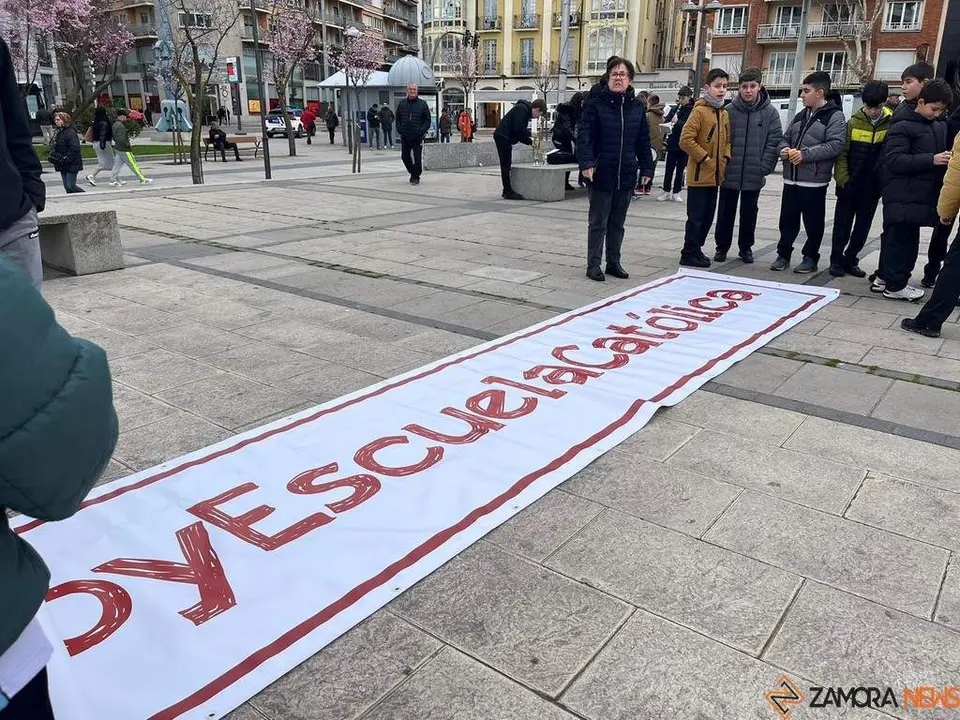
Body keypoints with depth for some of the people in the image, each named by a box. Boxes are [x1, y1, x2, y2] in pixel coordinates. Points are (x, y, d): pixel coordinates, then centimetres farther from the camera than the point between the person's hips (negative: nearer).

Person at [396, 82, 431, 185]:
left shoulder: (422, 104, 2)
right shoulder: (401, 103, 9)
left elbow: (427, 120, 3)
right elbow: (398, 118, 15)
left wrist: (422, 130, -11)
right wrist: (399, 129, 0)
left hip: (417, 137, -3)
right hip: (404, 136, 3)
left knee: (418, 158, -3)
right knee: (405, 157, 8)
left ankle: (416, 177, 9)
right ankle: (412, 173, 29)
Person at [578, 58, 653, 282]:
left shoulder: (636, 108, 9)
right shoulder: (596, 105, -4)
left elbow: (643, 142, 13)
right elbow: (584, 137, -13)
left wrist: (646, 169, 9)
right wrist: (587, 163, -26)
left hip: (627, 176, 4)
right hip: (602, 175, -4)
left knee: (618, 222, 13)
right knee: (598, 222, 3)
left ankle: (614, 262, 24)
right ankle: (593, 264, 12)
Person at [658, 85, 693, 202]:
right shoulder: (675, 108, 6)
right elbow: (666, 120, 8)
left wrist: (678, 122, -27)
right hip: (673, 143, 2)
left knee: (680, 169, 6)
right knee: (669, 168, 3)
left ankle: (676, 192, 14)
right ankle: (666, 191, 12)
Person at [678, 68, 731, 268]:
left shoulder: (724, 114, 13)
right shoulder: (699, 111, -10)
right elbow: (686, 140, -18)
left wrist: (725, 158, 6)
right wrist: (705, 158, -15)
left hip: (715, 175, 8)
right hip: (699, 174, -8)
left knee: (708, 215, 13)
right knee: (696, 216, -3)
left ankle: (696, 249, 23)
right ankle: (689, 253, 5)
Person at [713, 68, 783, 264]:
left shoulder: (770, 112, -1)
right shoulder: (729, 110, -2)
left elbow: (774, 142, -3)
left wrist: (764, 168, -10)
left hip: (754, 177, 1)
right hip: (729, 174, 0)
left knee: (749, 214, 12)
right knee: (725, 213, 9)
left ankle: (746, 247, 25)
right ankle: (722, 247, 22)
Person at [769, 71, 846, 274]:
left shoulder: (834, 116, -6)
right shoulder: (800, 116, 16)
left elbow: (836, 145, -17)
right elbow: (786, 138, 22)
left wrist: (805, 154, -22)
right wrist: (784, 149, -2)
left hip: (814, 181, -6)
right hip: (791, 178, 6)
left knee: (813, 222, 5)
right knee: (788, 219, 11)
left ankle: (811, 258, 15)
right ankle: (783, 254, 21)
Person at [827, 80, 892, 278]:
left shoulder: (891, 124, -3)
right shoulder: (853, 123, -4)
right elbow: (841, 154, -4)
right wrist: (843, 179, -12)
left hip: (872, 189, 1)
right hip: (849, 186, -1)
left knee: (862, 228, 10)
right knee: (842, 226, 6)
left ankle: (850, 260, 22)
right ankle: (837, 260, 17)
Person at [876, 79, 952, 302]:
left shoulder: (941, 126, 14)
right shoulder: (902, 126, -8)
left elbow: (944, 151, 26)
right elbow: (894, 160, -17)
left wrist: (947, 159, 3)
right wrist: (931, 160, -21)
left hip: (924, 195, 7)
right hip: (904, 196, -7)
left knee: (896, 237, 14)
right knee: (903, 238, -3)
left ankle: (885, 276, 23)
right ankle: (895, 285, 5)